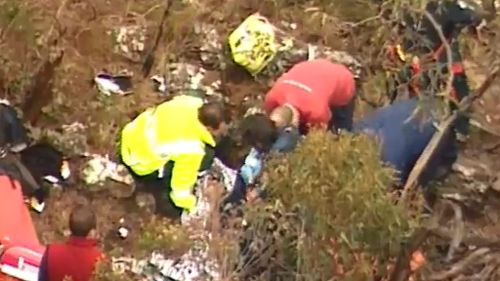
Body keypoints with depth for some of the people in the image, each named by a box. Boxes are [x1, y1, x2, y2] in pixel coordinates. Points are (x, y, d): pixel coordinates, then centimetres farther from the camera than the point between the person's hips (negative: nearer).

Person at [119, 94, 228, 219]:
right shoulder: (192, 150, -34)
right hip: (140, 163, -7)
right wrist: (190, 205, -2)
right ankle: (164, 196, 5)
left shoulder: (194, 103, -19)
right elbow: (182, 183, -22)